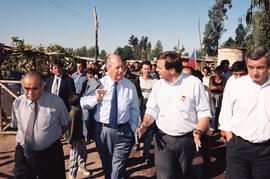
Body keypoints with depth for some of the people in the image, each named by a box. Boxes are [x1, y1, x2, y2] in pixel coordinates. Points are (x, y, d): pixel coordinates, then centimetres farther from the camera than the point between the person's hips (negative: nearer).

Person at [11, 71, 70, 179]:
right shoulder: (17, 103, -2)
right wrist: (21, 140, 1)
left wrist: (53, 138, 0)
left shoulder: (57, 102, -11)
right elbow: (15, 125, 12)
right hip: (23, 153, 2)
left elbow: (65, 124, 2)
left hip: (50, 155, -1)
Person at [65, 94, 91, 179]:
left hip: (80, 137, 9)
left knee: (84, 152, 22)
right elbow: (71, 128, -22)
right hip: (75, 140, -9)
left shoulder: (79, 111, 5)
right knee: (74, 157, 3)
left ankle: (82, 167, 46)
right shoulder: (73, 113, -23)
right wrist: (69, 141, -18)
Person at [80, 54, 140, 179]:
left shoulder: (130, 86, 0)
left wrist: (132, 129, 3)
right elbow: (83, 104, -1)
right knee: (107, 166, 20)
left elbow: (134, 110, 8)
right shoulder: (99, 84, -3)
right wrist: (96, 98, -19)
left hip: (123, 132, -1)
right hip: (102, 130, 1)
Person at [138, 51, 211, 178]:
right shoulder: (158, 85, 4)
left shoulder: (194, 83, -7)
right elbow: (152, 110, 10)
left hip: (187, 139, -1)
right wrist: (146, 123, -10)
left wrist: (199, 131, -21)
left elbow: (204, 113, -5)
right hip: (163, 139, 2)